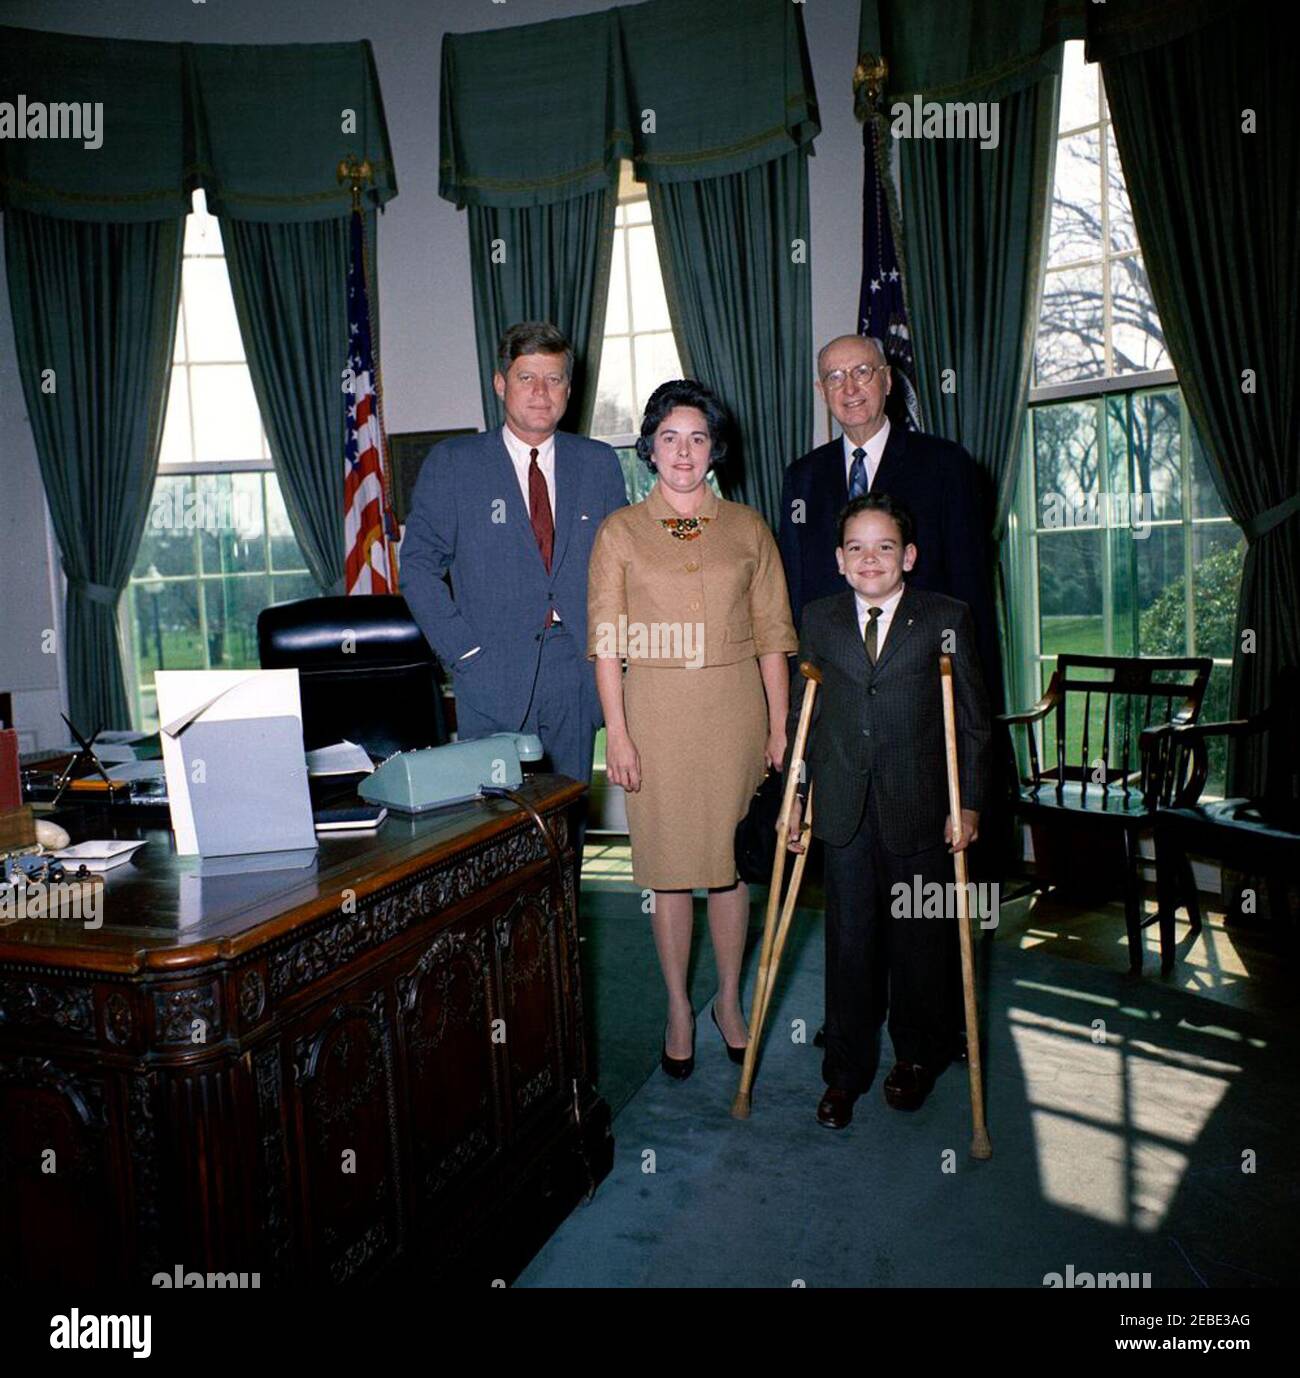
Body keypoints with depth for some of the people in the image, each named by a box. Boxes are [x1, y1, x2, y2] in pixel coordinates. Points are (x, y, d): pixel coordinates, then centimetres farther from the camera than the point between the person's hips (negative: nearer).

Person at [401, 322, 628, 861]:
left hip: (576, 673, 2)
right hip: (494, 675, -2)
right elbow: (419, 565, 1)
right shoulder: (451, 463, 3)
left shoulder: (598, 464, 10)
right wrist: (464, 650, -8)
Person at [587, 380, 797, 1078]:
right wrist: (617, 732, -8)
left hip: (734, 709, 1)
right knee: (667, 863, 7)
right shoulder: (619, 531, 2)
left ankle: (729, 1000, 28)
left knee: (729, 861, 9)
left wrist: (779, 727, 2)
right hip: (656, 711, -1)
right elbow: (606, 639, -1)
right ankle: (679, 1007, 25)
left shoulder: (747, 527, 6)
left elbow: (771, 633, 6)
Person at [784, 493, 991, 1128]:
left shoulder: (946, 619, -3)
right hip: (843, 809, 2)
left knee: (920, 934, 12)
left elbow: (974, 721, 0)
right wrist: (795, 796, 7)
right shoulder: (818, 619, 4)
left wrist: (968, 803, -3)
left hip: (919, 807, -1)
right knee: (849, 938, 8)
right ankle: (846, 1070, 25)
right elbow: (800, 714, 9)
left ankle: (918, 1056, 35)